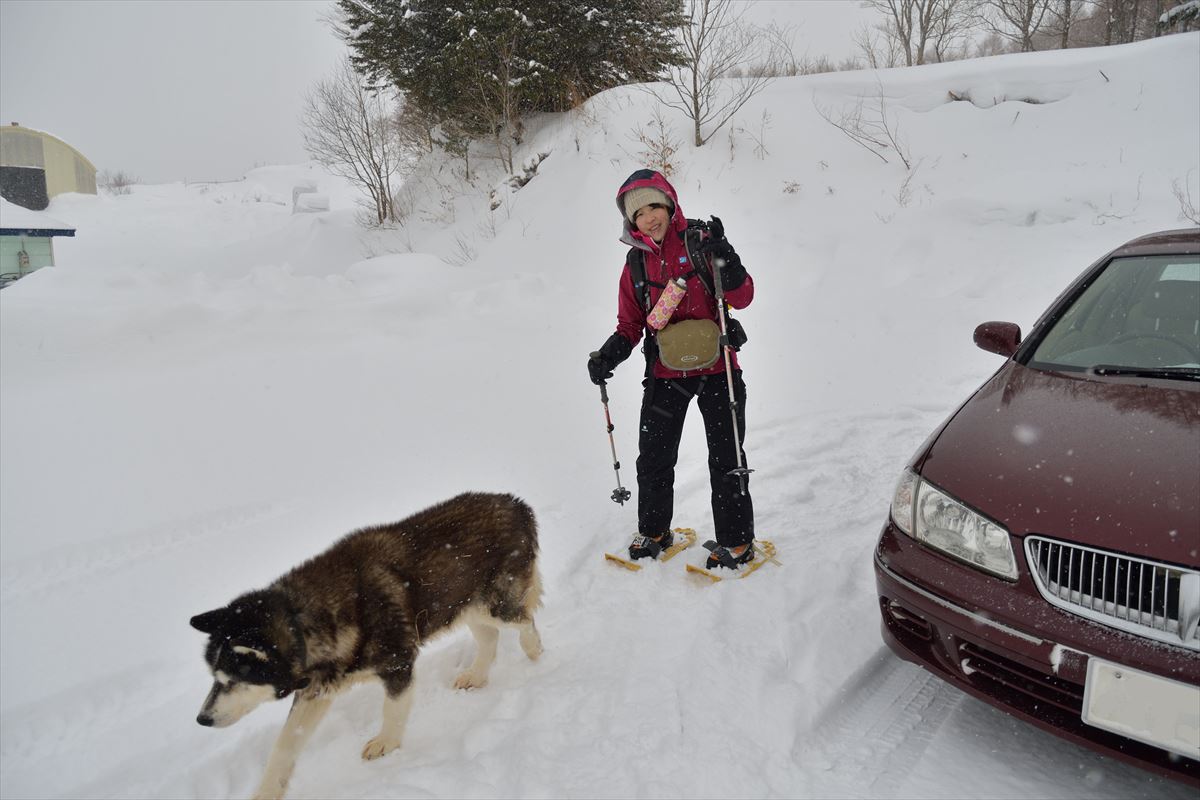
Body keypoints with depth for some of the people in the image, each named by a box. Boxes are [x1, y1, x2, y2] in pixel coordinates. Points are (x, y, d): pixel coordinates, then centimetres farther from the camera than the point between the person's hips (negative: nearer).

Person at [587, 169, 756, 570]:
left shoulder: (700, 242, -4)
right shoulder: (636, 262, 7)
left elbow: (741, 298, -9)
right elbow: (630, 324, 11)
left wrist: (724, 259, -26)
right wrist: (609, 355, -7)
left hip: (715, 367, -3)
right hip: (665, 373, 4)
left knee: (726, 457, 4)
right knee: (653, 458, 10)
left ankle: (736, 540, 18)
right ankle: (653, 531, 31)